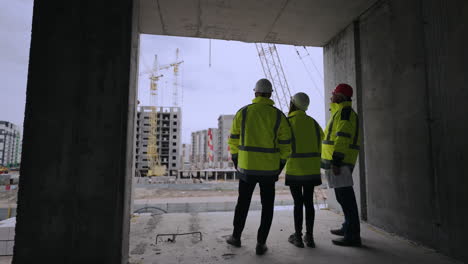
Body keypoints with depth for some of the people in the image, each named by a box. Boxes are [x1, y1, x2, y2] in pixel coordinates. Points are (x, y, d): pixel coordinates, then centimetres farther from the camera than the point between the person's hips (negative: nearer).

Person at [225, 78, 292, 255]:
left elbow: (234, 141, 1)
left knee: (243, 203, 19)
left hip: (247, 168, 1)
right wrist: (279, 167, 10)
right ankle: (261, 244, 20)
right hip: (269, 169, 0)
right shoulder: (278, 116, -4)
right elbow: (285, 145, -2)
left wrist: (236, 163, 12)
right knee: (267, 206, 15)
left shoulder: (242, 113, -3)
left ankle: (236, 237, 34)